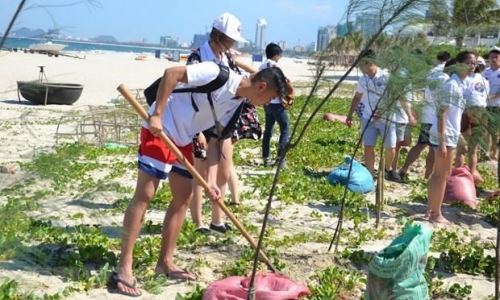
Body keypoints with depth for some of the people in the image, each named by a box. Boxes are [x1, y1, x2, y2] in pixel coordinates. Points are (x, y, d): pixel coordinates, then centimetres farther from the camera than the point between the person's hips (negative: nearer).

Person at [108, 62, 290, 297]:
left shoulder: (237, 104, 5)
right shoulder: (219, 75, -20)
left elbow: (215, 141, 5)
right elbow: (171, 73, -22)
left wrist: (211, 181, -5)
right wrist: (157, 115, -25)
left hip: (183, 139, 9)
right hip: (160, 129, -9)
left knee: (183, 197, 9)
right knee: (144, 195, -11)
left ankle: (165, 262, 20)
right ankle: (123, 268, -7)